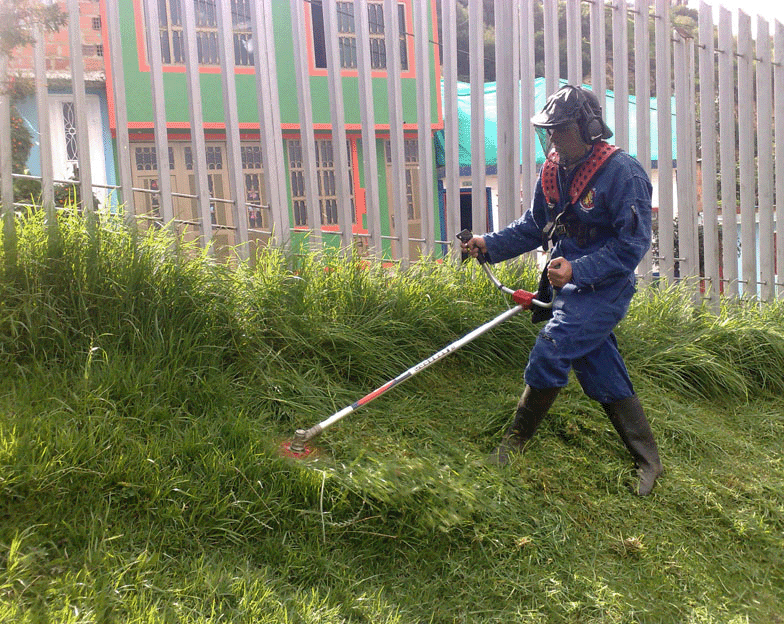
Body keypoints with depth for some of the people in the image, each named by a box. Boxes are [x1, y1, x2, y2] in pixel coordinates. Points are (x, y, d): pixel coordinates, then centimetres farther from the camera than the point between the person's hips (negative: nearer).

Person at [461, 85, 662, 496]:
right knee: (603, 376, 10)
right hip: (570, 283, 8)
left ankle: (514, 443, 3)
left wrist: (577, 270, -26)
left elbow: (632, 244, -18)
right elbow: (534, 226, 16)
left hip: (603, 287, -8)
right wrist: (490, 245, 3)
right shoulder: (553, 171, 7)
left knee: (549, 354, -15)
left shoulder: (623, 173, -15)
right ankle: (648, 461, 22)